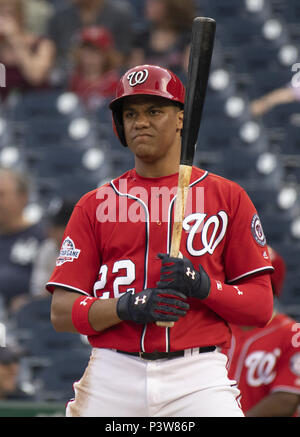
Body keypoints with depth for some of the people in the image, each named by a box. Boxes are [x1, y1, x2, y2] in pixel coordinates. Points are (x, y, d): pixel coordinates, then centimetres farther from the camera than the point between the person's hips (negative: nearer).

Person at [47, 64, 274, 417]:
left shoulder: (227, 197, 9)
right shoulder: (95, 205, 12)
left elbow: (261, 307, 5)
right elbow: (61, 312, 4)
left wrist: (205, 286, -13)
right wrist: (128, 306, -14)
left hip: (198, 380, -2)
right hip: (112, 381, 2)